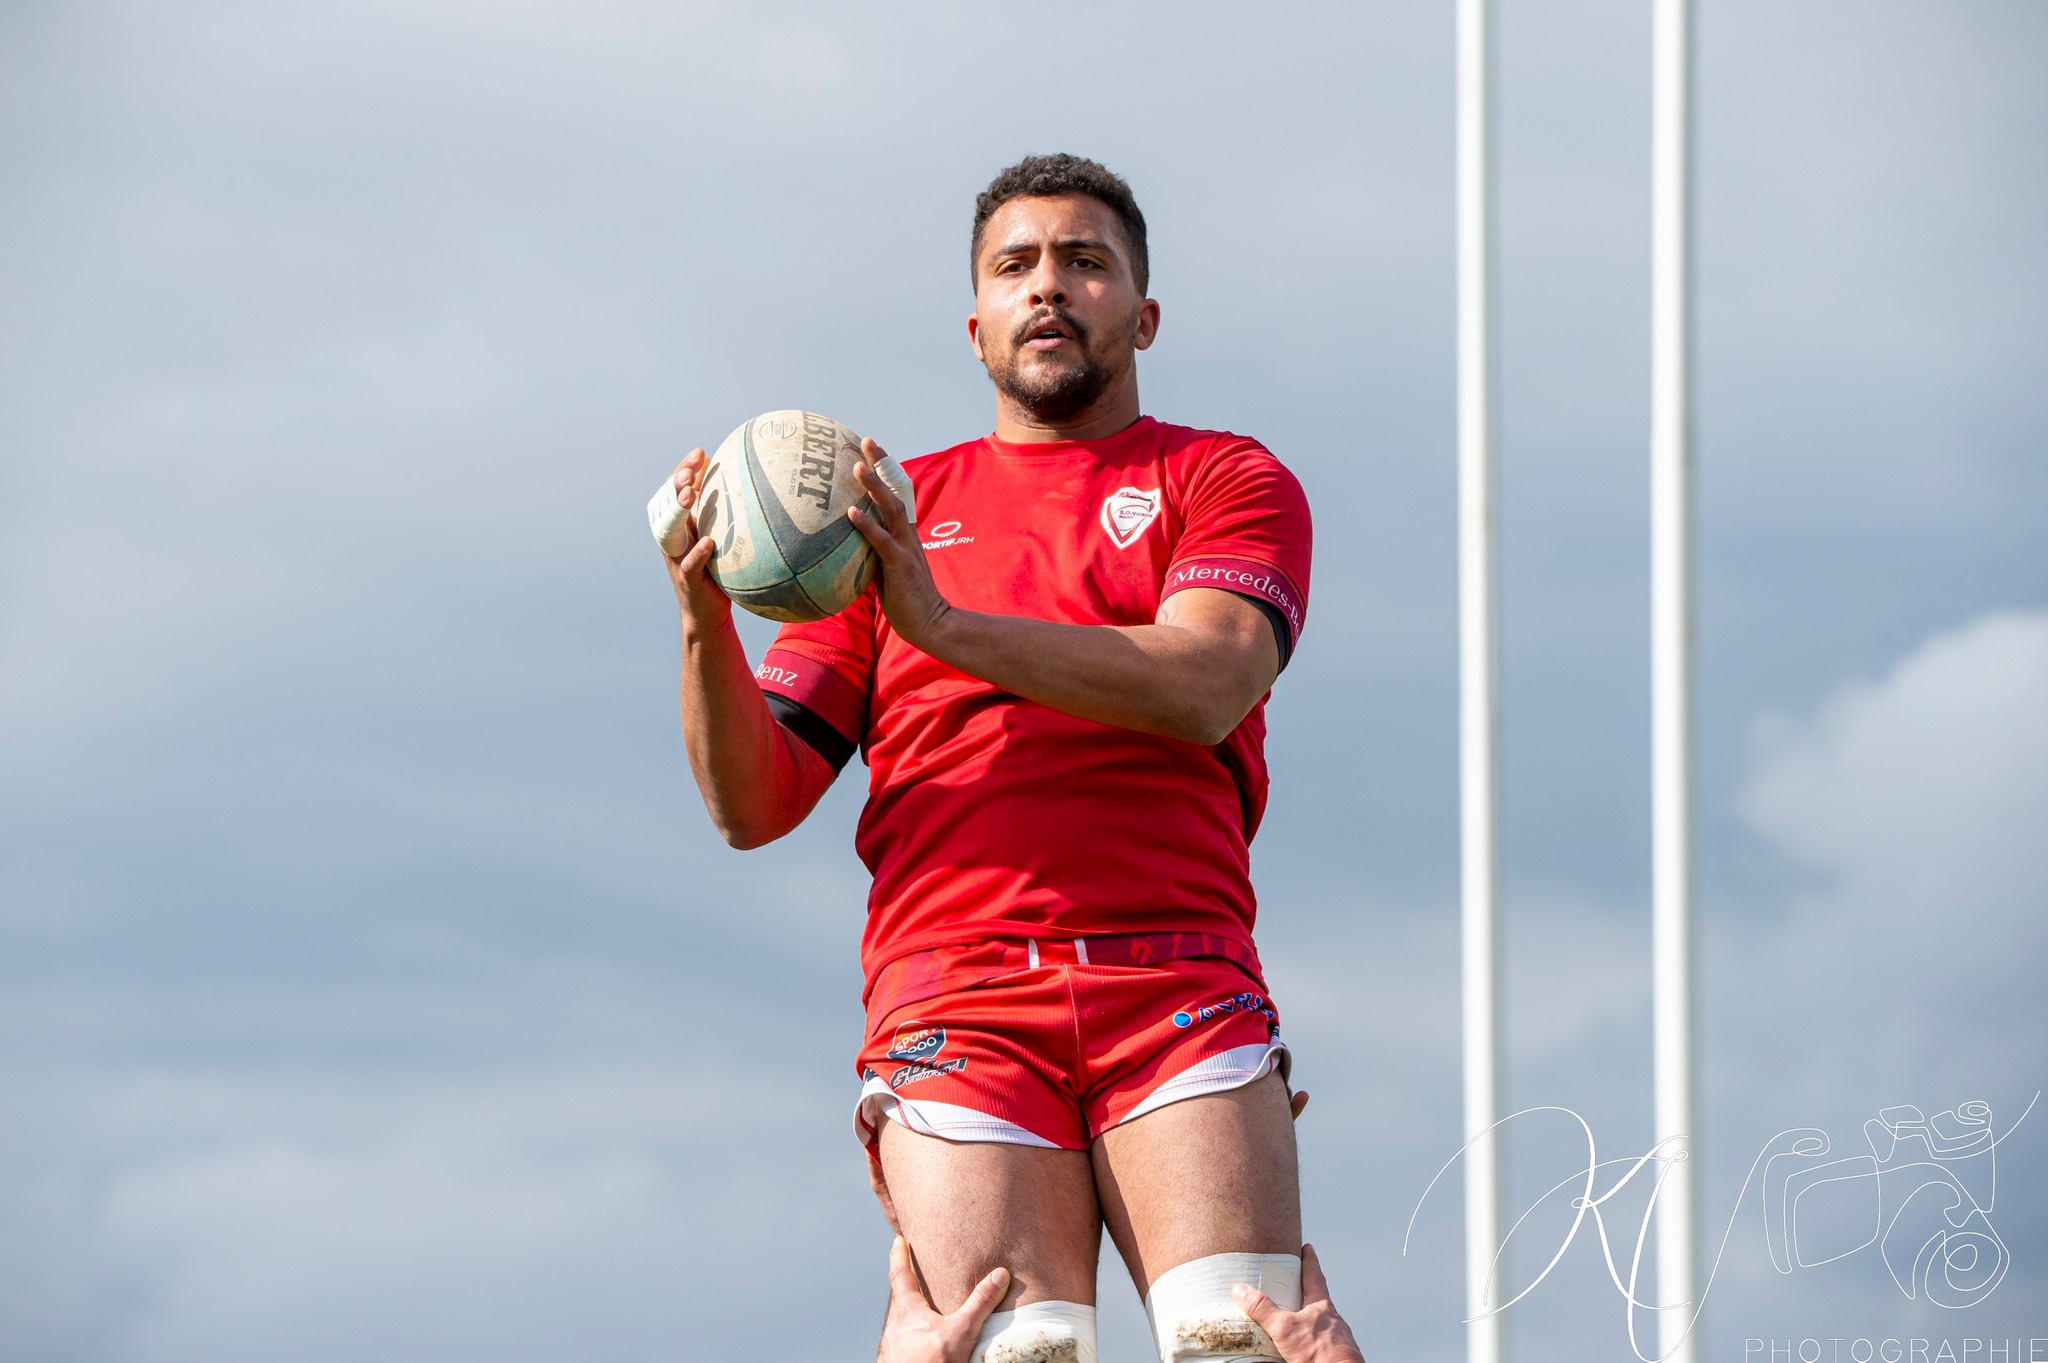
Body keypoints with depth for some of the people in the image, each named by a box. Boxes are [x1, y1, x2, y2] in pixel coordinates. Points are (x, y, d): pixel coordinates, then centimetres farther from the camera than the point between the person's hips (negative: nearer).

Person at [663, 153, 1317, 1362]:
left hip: (1179, 987, -1)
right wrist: (707, 625, -3)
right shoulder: (890, 512, 23)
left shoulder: (1229, 482, 16)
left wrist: (948, 626, -14)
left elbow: (1202, 687, -6)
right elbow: (755, 804, 17)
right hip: (953, 1003, 1)